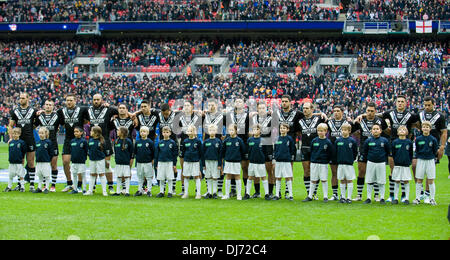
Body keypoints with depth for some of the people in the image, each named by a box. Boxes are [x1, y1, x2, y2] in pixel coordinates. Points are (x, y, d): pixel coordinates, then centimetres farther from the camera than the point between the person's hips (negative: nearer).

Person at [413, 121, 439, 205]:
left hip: (430, 161, -1)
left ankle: (432, 199, 9)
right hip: (420, 161, 1)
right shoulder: (418, 139, 0)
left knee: (431, 181, 2)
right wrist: (418, 156, 4)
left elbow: (435, 151, 5)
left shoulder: (433, 139, -3)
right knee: (419, 180, 5)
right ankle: (417, 198, 11)